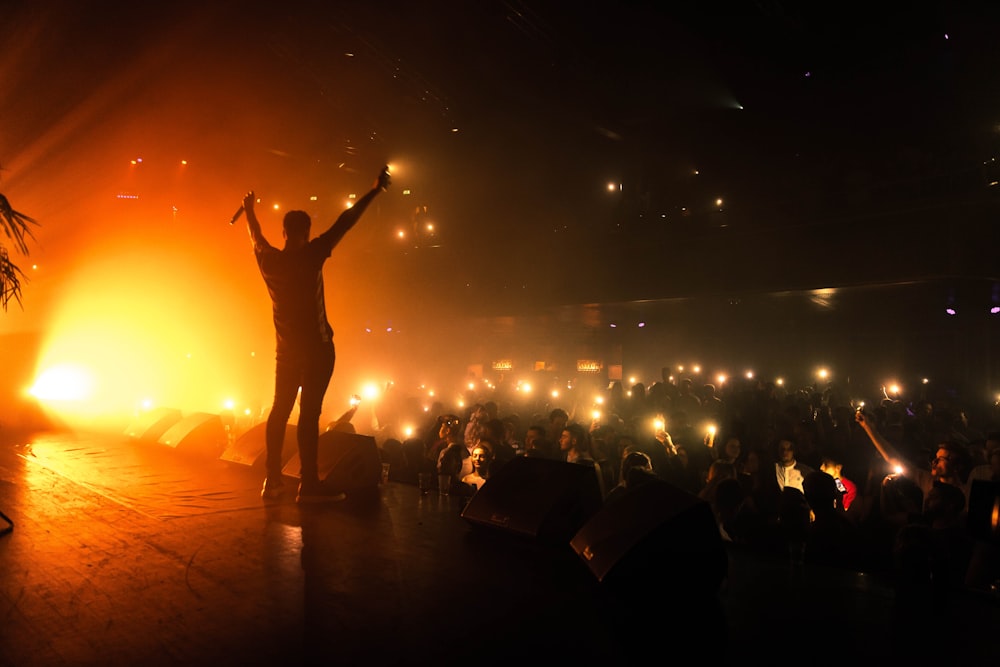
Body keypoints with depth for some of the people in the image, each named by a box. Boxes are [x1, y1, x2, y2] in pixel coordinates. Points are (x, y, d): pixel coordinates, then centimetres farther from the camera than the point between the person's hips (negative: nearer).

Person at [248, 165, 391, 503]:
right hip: (316, 346, -6)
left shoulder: (268, 260, 2)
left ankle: (272, 480, 17)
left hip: (286, 348, 6)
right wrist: (374, 191, -4)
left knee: (280, 409, 12)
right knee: (309, 412, -6)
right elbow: (345, 222, -10)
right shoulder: (310, 256, -12)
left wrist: (249, 210, 43)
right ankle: (309, 484, -3)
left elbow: (256, 236, 24)